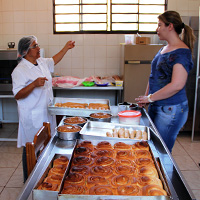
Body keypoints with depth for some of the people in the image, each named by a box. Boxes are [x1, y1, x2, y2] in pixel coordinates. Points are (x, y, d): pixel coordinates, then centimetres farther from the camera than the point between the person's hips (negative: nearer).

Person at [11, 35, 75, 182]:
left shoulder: (41, 62, 8)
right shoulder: (20, 70, -16)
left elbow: (54, 60, 29)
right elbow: (18, 95, -19)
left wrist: (66, 48, 29)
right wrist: (34, 84, -30)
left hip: (46, 113, 8)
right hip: (32, 116, -8)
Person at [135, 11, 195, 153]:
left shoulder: (182, 52, -16)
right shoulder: (163, 49, 13)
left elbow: (177, 85, -24)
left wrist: (150, 98, -16)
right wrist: (146, 97, 9)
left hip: (171, 110, -9)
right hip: (156, 107, 9)